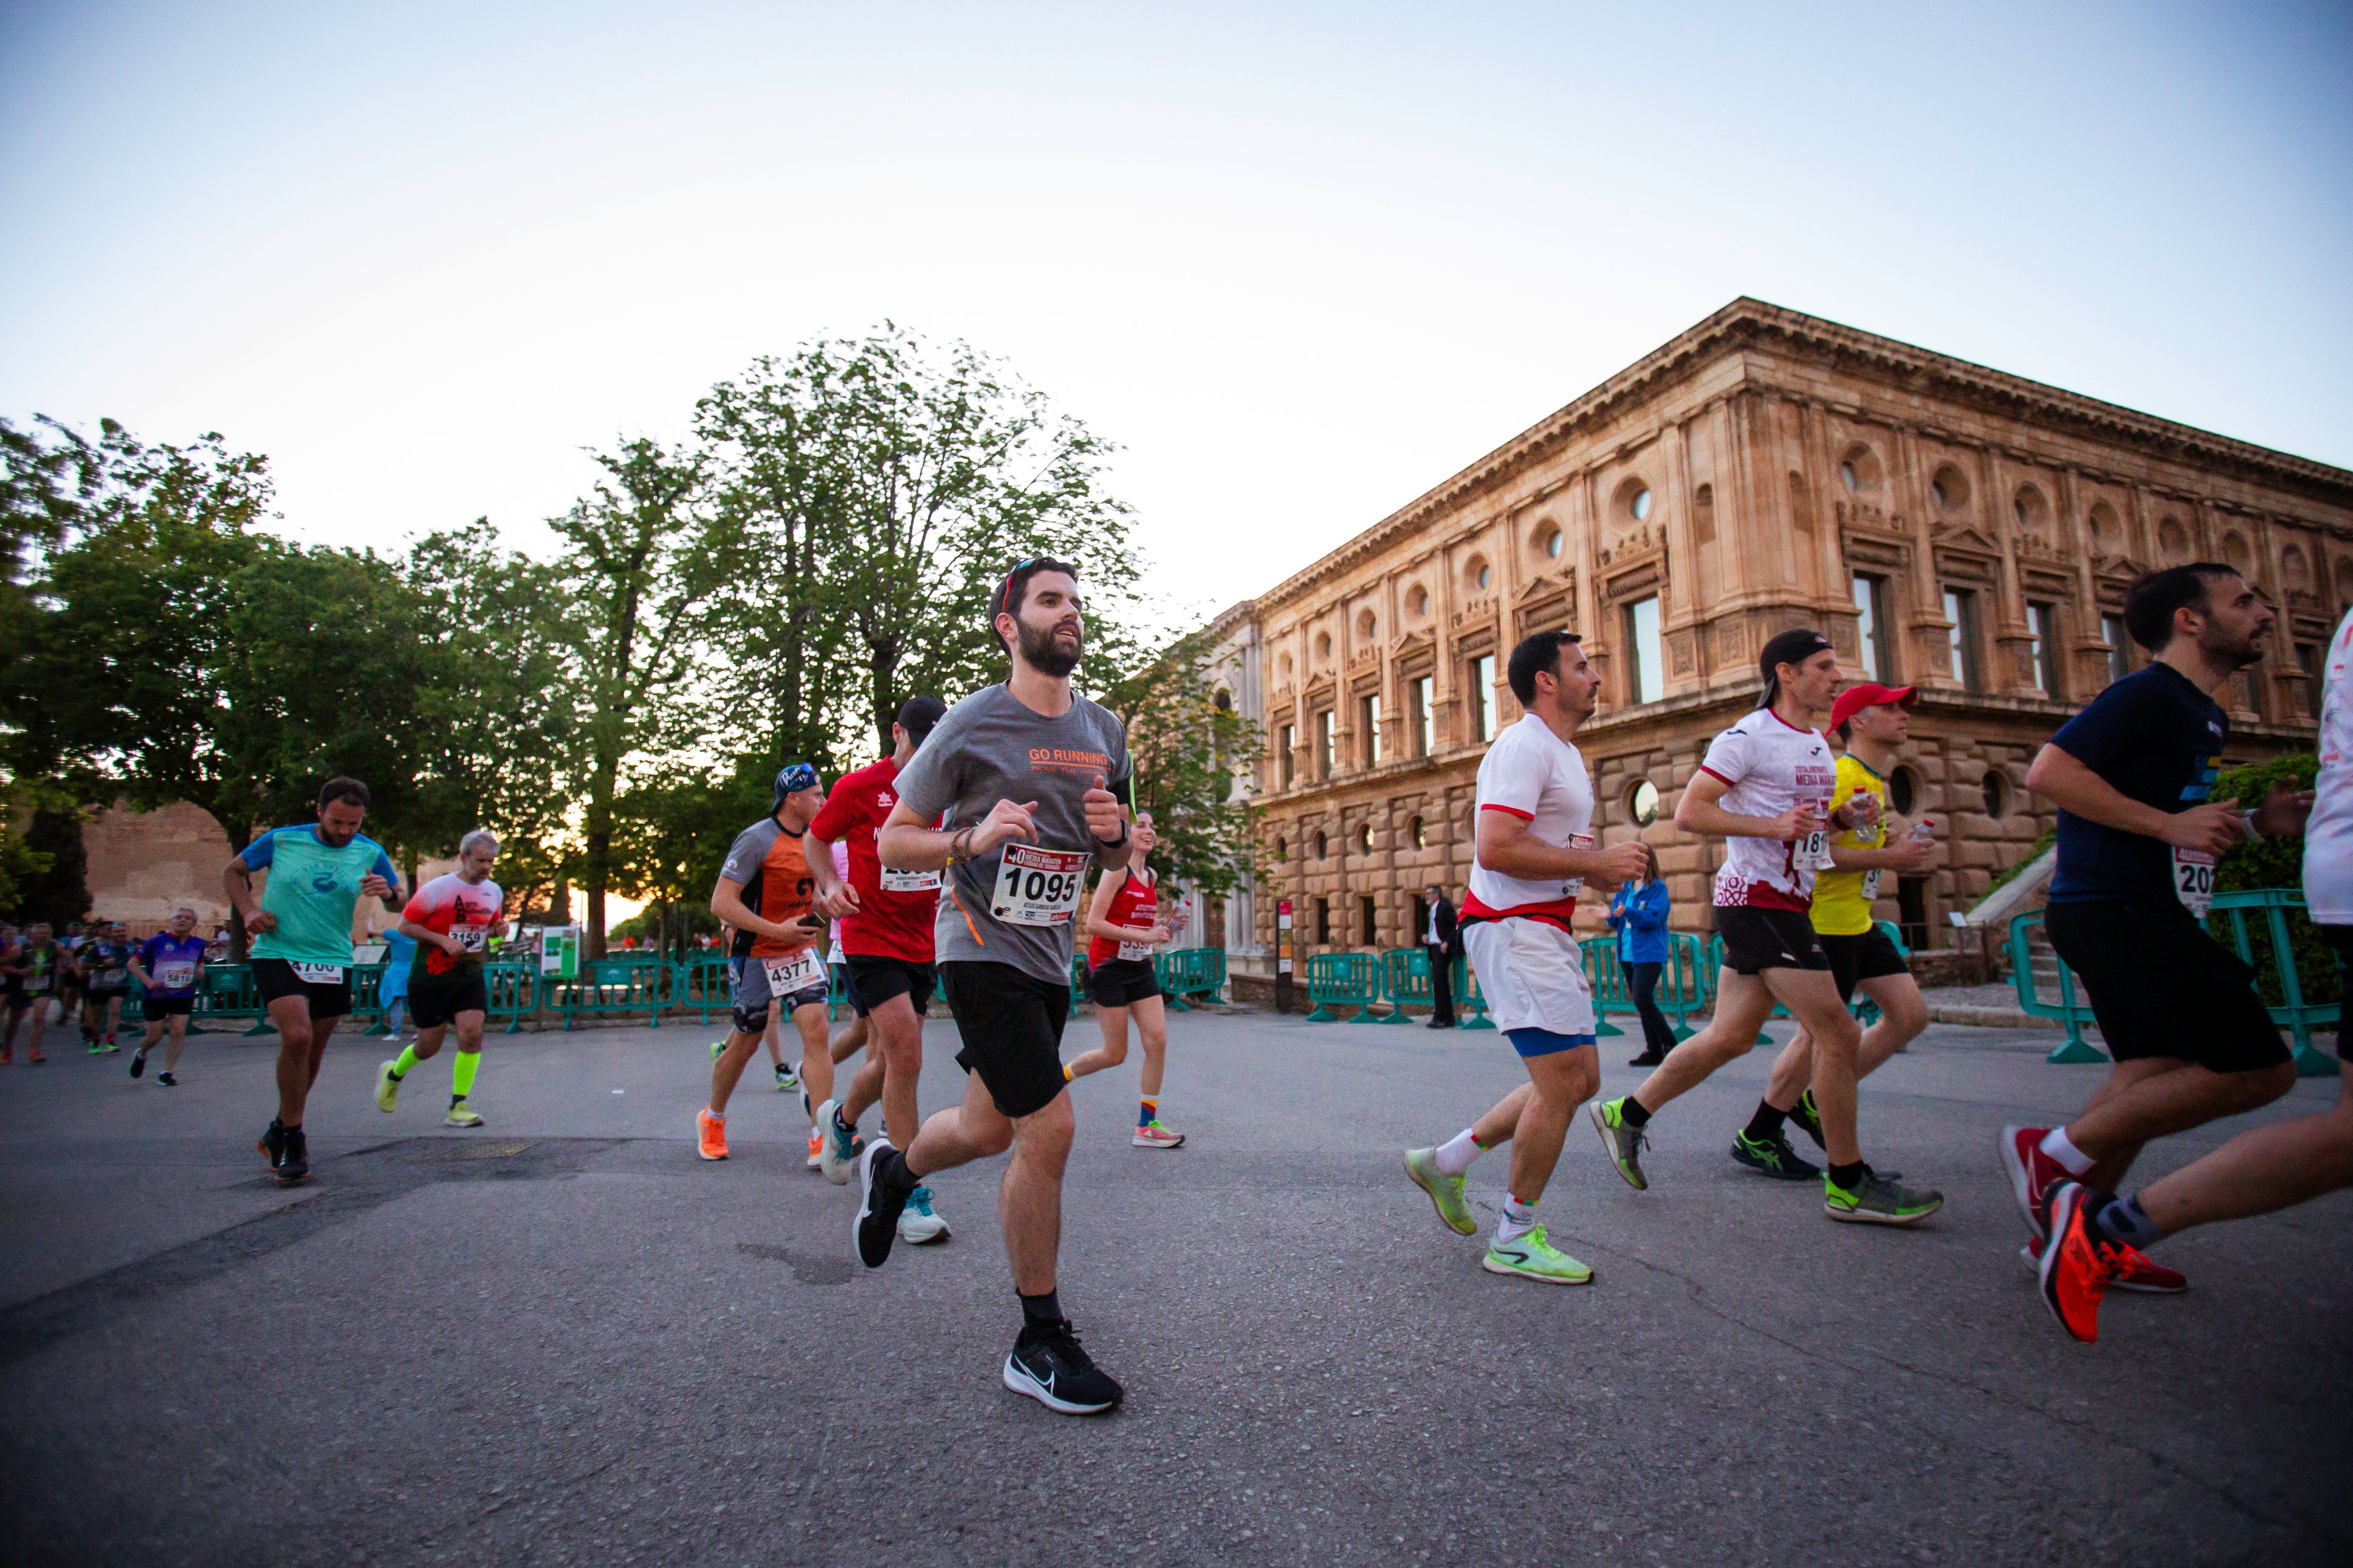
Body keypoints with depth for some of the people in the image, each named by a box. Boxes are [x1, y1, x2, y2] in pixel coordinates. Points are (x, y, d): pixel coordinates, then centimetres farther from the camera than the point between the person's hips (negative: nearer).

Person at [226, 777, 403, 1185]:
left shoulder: (370, 854, 0)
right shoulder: (282, 840, -4)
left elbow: (398, 901, 6)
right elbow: (232, 871, 11)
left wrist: (387, 892, -18)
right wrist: (248, 910, -6)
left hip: (333, 963, 3)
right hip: (277, 954, -3)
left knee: (313, 1053, 12)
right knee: (297, 1036, -22)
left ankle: (280, 1131, 36)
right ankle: (292, 1138, -5)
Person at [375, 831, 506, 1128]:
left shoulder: (494, 892, 6)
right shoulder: (436, 889, -12)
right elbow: (405, 925, -6)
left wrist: (497, 932, -2)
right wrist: (443, 940, -19)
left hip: (471, 978, 4)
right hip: (431, 978, -4)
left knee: (472, 1034, -13)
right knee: (429, 1047, 5)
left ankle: (458, 1108, -5)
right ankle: (393, 1074, 40)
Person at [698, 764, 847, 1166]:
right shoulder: (757, 839, -14)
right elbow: (721, 903, -19)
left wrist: (824, 906, 2)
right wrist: (778, 931, -24)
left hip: (801, 950, 5)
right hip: (755, 955, -5)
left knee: (816, 1030, -11)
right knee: (745, 1045, 10)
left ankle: (821, 1138, -9)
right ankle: (712, 1120, 37)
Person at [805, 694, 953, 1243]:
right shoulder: (857, 788, -7)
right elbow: (817, 839, 7)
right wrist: (831, 883, -10)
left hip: (923, 945, 5)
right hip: (871, 939, -5)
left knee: (889, 1059, 14)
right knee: (906, 1056, -16)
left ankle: (842, 1119, 46)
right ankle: (909, 1195, -5)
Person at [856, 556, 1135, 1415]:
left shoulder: (1103, 731, 8)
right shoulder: (973, 723, -9)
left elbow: (1115, 859, 17)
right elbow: (892, 842, -5)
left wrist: (1112, 831, -7)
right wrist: (972, 839, -23)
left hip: (1051, 957, 7)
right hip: (983, 950, -7)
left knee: (989, 1131, 18)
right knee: (1049, 1128, -13)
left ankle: (892, 1169, 52)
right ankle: (1041, 1343, 6)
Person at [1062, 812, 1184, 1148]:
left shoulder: (1152, 876, 12)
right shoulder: (1117, 870, -12)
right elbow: (1093, 924, -20)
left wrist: (1163, 927, 2)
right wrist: (1145, 935, -23)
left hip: (1140, 968, 7)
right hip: (1109, 967, -7)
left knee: (1158, 1040, -3)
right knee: (1115, 1054, -2)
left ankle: (1147, 1126, 6)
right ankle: (1057, 1077, 25)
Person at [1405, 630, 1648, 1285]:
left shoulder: (1566, 753, 21)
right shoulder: (1524, 746, -13)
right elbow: (1495, 849, -25)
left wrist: (1608, 860, 10)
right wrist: (1596, 861, -19)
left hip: (1547, 930, 11)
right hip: (1514, 929, -11)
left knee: (1579, 1079, 11)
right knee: (1562, 1082, -9)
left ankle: (1446, 1161, 22)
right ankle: (1516, 1239, 8)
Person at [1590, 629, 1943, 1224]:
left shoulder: (1819, 744, 17)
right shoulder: (1749, 737, -11)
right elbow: (1689, 813, -16)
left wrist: (1842, 817, 7)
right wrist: (1772, 825, -24)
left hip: (1785, 902, 9)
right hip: (1757, 899, -9)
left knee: (1730, 1037, 10)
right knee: (1838, 1032, -7)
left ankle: (1626, 1115, 21)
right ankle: (1848, 1185, 7)